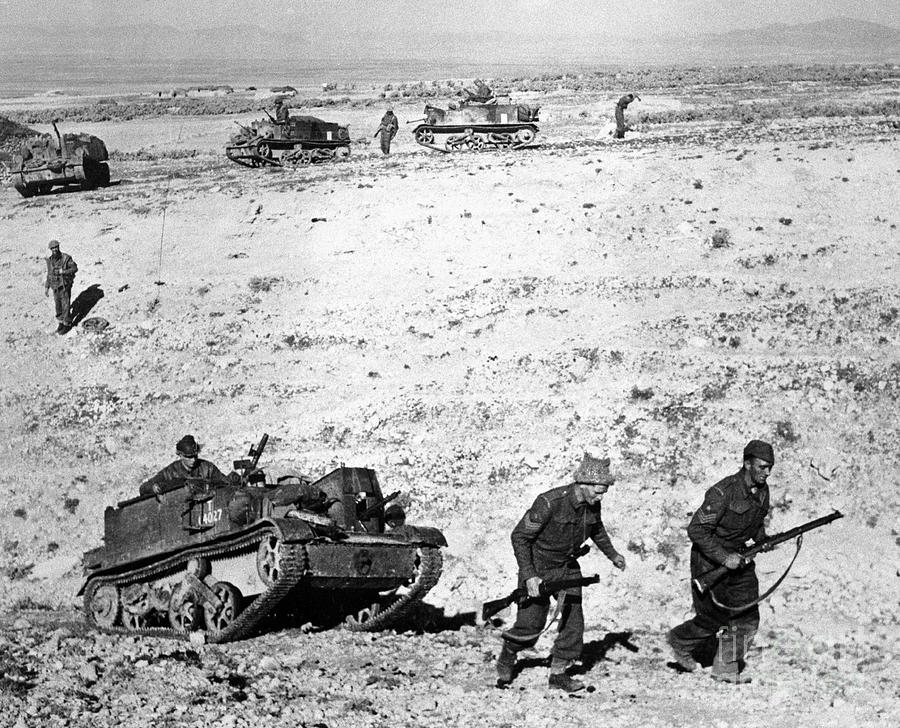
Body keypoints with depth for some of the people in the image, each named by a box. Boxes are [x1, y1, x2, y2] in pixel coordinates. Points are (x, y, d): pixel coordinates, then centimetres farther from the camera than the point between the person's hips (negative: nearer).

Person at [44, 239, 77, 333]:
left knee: (65, 306, -1)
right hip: (55, 287, 5)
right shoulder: (50, 260, 1)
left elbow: (75, 268, -12)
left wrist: (63, 271, -25)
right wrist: (46, 287, 10)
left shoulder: (66, 258, -16)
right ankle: (61, 322, 28)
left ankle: (67, 324, 11)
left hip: (65, 286, -5)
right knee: (58, 306, 13)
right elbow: (49, 274, 10)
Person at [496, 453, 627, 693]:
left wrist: (611, 553, 22)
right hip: (538, 567, -5)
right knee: (530, 625, -1)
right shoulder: (549, 503, -30)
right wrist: (528, 576, -27)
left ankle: (558, 673, 9)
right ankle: (507, 656, 29)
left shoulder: (592, 504, -9)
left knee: (573, 619, -4)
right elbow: (520, 536, -22)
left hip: (567, 566, 5)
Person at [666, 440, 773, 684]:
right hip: (710, 561, -7)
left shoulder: (762, 491, 0)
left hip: (738, 558, 7)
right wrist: (724, 558, -27)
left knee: (746, 617, 1)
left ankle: (726, 669, 11)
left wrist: (762, 540, -1)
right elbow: (696, 530, -24)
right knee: (715, 617, -1)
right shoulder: (723, 492, -24)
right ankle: (680, 641, 26)